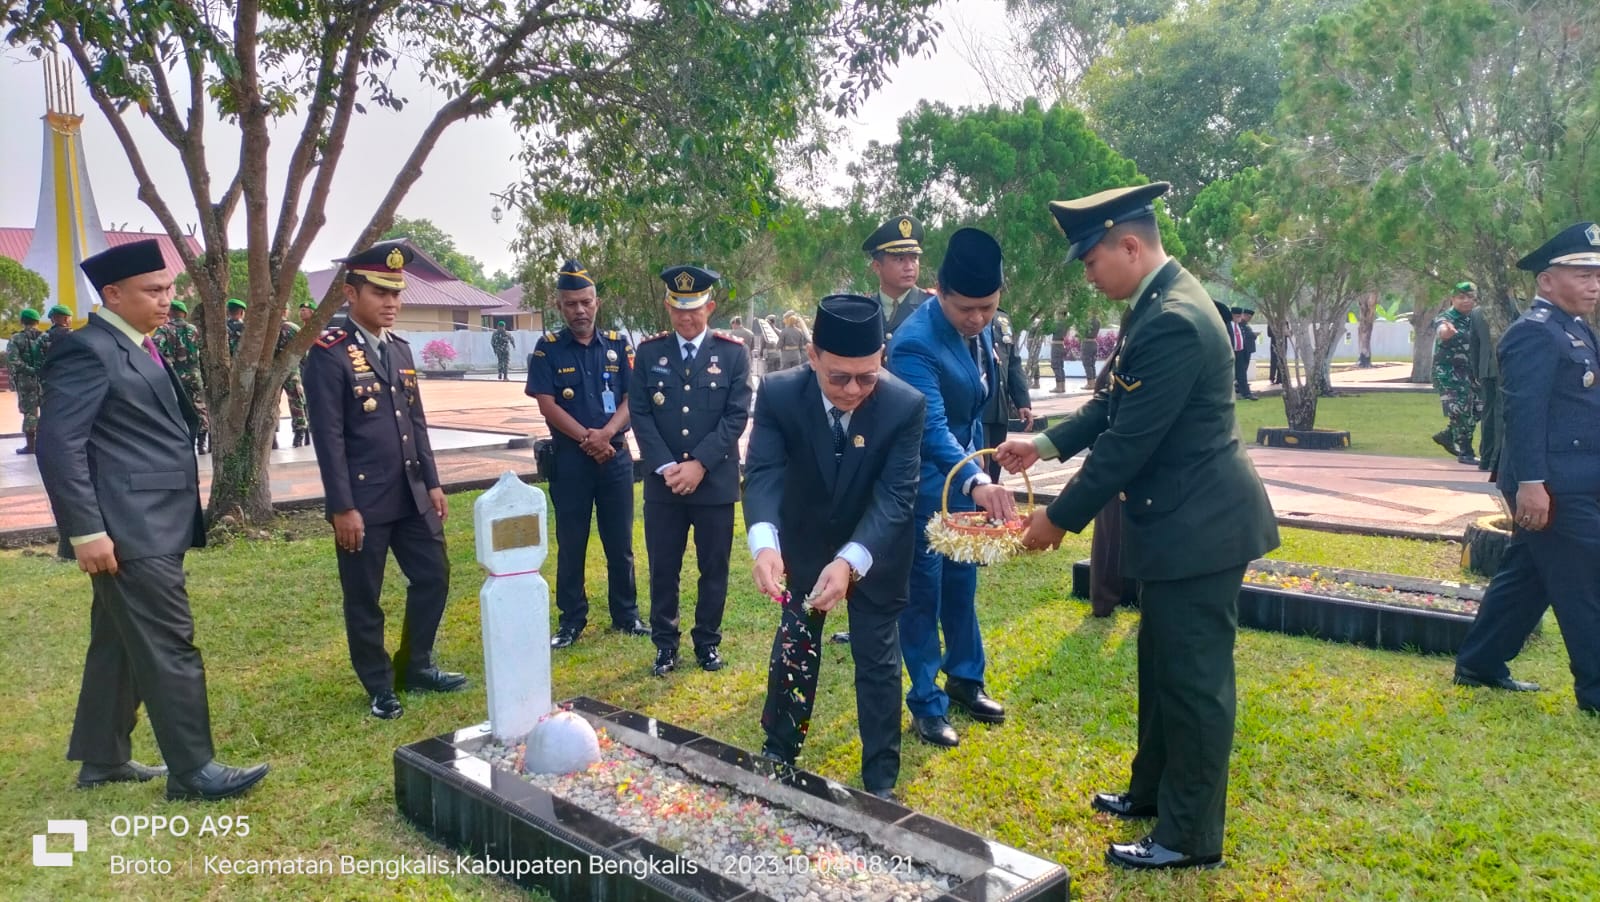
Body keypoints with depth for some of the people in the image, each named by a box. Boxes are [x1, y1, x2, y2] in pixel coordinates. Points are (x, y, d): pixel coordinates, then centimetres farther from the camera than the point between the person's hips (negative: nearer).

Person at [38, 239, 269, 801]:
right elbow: (59, 445, -19)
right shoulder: (88, 350, -14)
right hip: (129, 531, -10)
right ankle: (192, 770, 3)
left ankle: (103, 758, 30)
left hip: (149, 526, 10)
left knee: (119, 644, 17)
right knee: (169, 647, -5)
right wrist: (86, 530, -22)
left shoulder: (136, 347, 16)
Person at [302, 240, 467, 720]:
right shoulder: (329, 353, -10)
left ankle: (416, 667, 29)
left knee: (433, 578, 12)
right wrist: (342, 507, -16)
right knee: (364, 598, 6)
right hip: (363, 502, -7)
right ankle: (380, 687, 22)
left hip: (412, 496, 7)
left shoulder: (401, 349, 11)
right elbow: (328, 436, -14)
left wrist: (432, 483, 12)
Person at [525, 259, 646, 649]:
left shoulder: (618, 344, 4)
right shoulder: (548, 349, -1)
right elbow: (547, 405, -7)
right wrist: (587, 438, -16)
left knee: (620, 541, 9)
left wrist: (606, 434, -17)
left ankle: (626, 614, 22)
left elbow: (632, 398, 0)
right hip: (569, 459, -1)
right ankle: (571, 619, 18)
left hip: (616, 456, 2)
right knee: (570, 543, 7)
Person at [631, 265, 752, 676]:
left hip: (716, 481, -1)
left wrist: (699, 464, -14)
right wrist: (666, 466, -11)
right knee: (663, 569, 8)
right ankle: (665, 644, 22)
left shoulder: (733, 353, -1)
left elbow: (737, 416, -7)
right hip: (663, 482, 1)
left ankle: (708, 642, 25)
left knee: (714, 568, 9)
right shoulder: (649, 352, 4)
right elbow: (640, 413, 0)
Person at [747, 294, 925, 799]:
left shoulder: (905, 406, -28)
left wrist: (850, 562, -47)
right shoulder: (779, 394, -25)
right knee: (792, 648, 15)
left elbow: (895, 496, -31)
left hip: (877, 552, -1)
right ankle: (778, 755, 36)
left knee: (877, 660, 7)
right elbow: (763, 472, -31)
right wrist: (764, 543, -51)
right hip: (804, 543, 2)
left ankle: (880, 781, 24)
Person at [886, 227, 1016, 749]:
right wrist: (976, 481, -50)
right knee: (923, 596, 4)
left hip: (965, 476, 8)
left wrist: (979, 476, 15)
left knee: (961, 586, 19)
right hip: (924, 487, -7)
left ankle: (965, 678, 36)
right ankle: (927, 704, 18)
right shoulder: (915, 343, -27)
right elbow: (931, 428, -36)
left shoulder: (980, 329, -1)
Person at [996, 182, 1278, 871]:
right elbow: (1115, 406, 15)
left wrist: (1061, 518, -14)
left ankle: (1191, 837, 19)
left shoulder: (1174, 321, -25)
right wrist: (1045, 444, 8)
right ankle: (1153, 791, 39)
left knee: (1194, 678, 3)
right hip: (1178, 519, 10)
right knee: (1162, 666, 21)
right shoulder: (1159, 303, 7)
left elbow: (1128, 444, -23)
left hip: (1199, 526, -10)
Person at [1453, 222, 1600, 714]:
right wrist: (1531, 484, -25)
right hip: (1555, 488, -10)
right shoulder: (1534, 332, -15)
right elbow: (1524, 412, -22)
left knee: (1525, 577, 15)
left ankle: (1479, 665, 24)